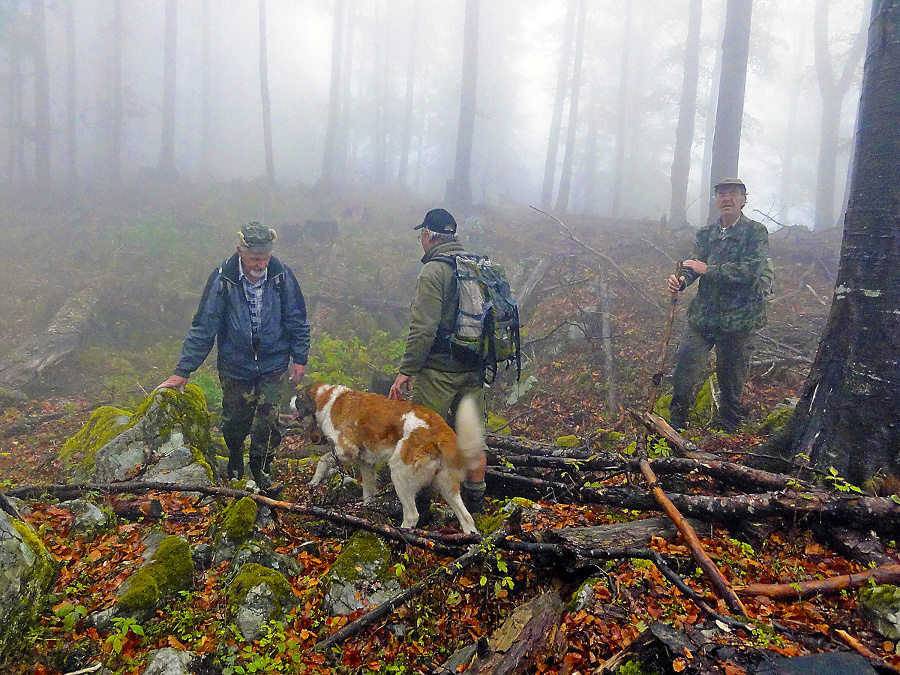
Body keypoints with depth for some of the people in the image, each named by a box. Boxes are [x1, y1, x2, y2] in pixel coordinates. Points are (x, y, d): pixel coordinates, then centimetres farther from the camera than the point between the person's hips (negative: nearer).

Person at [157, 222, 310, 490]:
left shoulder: (282, 275, -13)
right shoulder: (222, 279, -15)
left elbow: (297, 320, 0)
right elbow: (203, 327, -9)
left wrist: (299, 358, 1)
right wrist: (183, 371, -7)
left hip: (273, 365, 0)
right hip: (235, 365, 0)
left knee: (267, 419, 0)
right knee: (235, 420, 13)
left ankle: (262, 469, 25)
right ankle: (235, 461, 44)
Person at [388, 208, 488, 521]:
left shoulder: (433, 271, -12)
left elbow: (423, 328, -20)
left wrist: (406, 370, -15)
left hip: (439, 370, -7)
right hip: (475, 371, 7)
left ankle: (418, 509, 14)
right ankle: (474, 508, 24)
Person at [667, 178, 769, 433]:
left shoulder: (756, 232, -4)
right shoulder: (705, 234, 12)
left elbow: (752, 270, -17)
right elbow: (693, 266, 8)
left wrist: (708, 269, -17)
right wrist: (681, 280, -15)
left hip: (739, 319, -4)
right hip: (702, 316, 4)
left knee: (731, 380, 7)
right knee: (684, 364, -3)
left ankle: (728, 434, 26)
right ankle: (676, 426, 13)